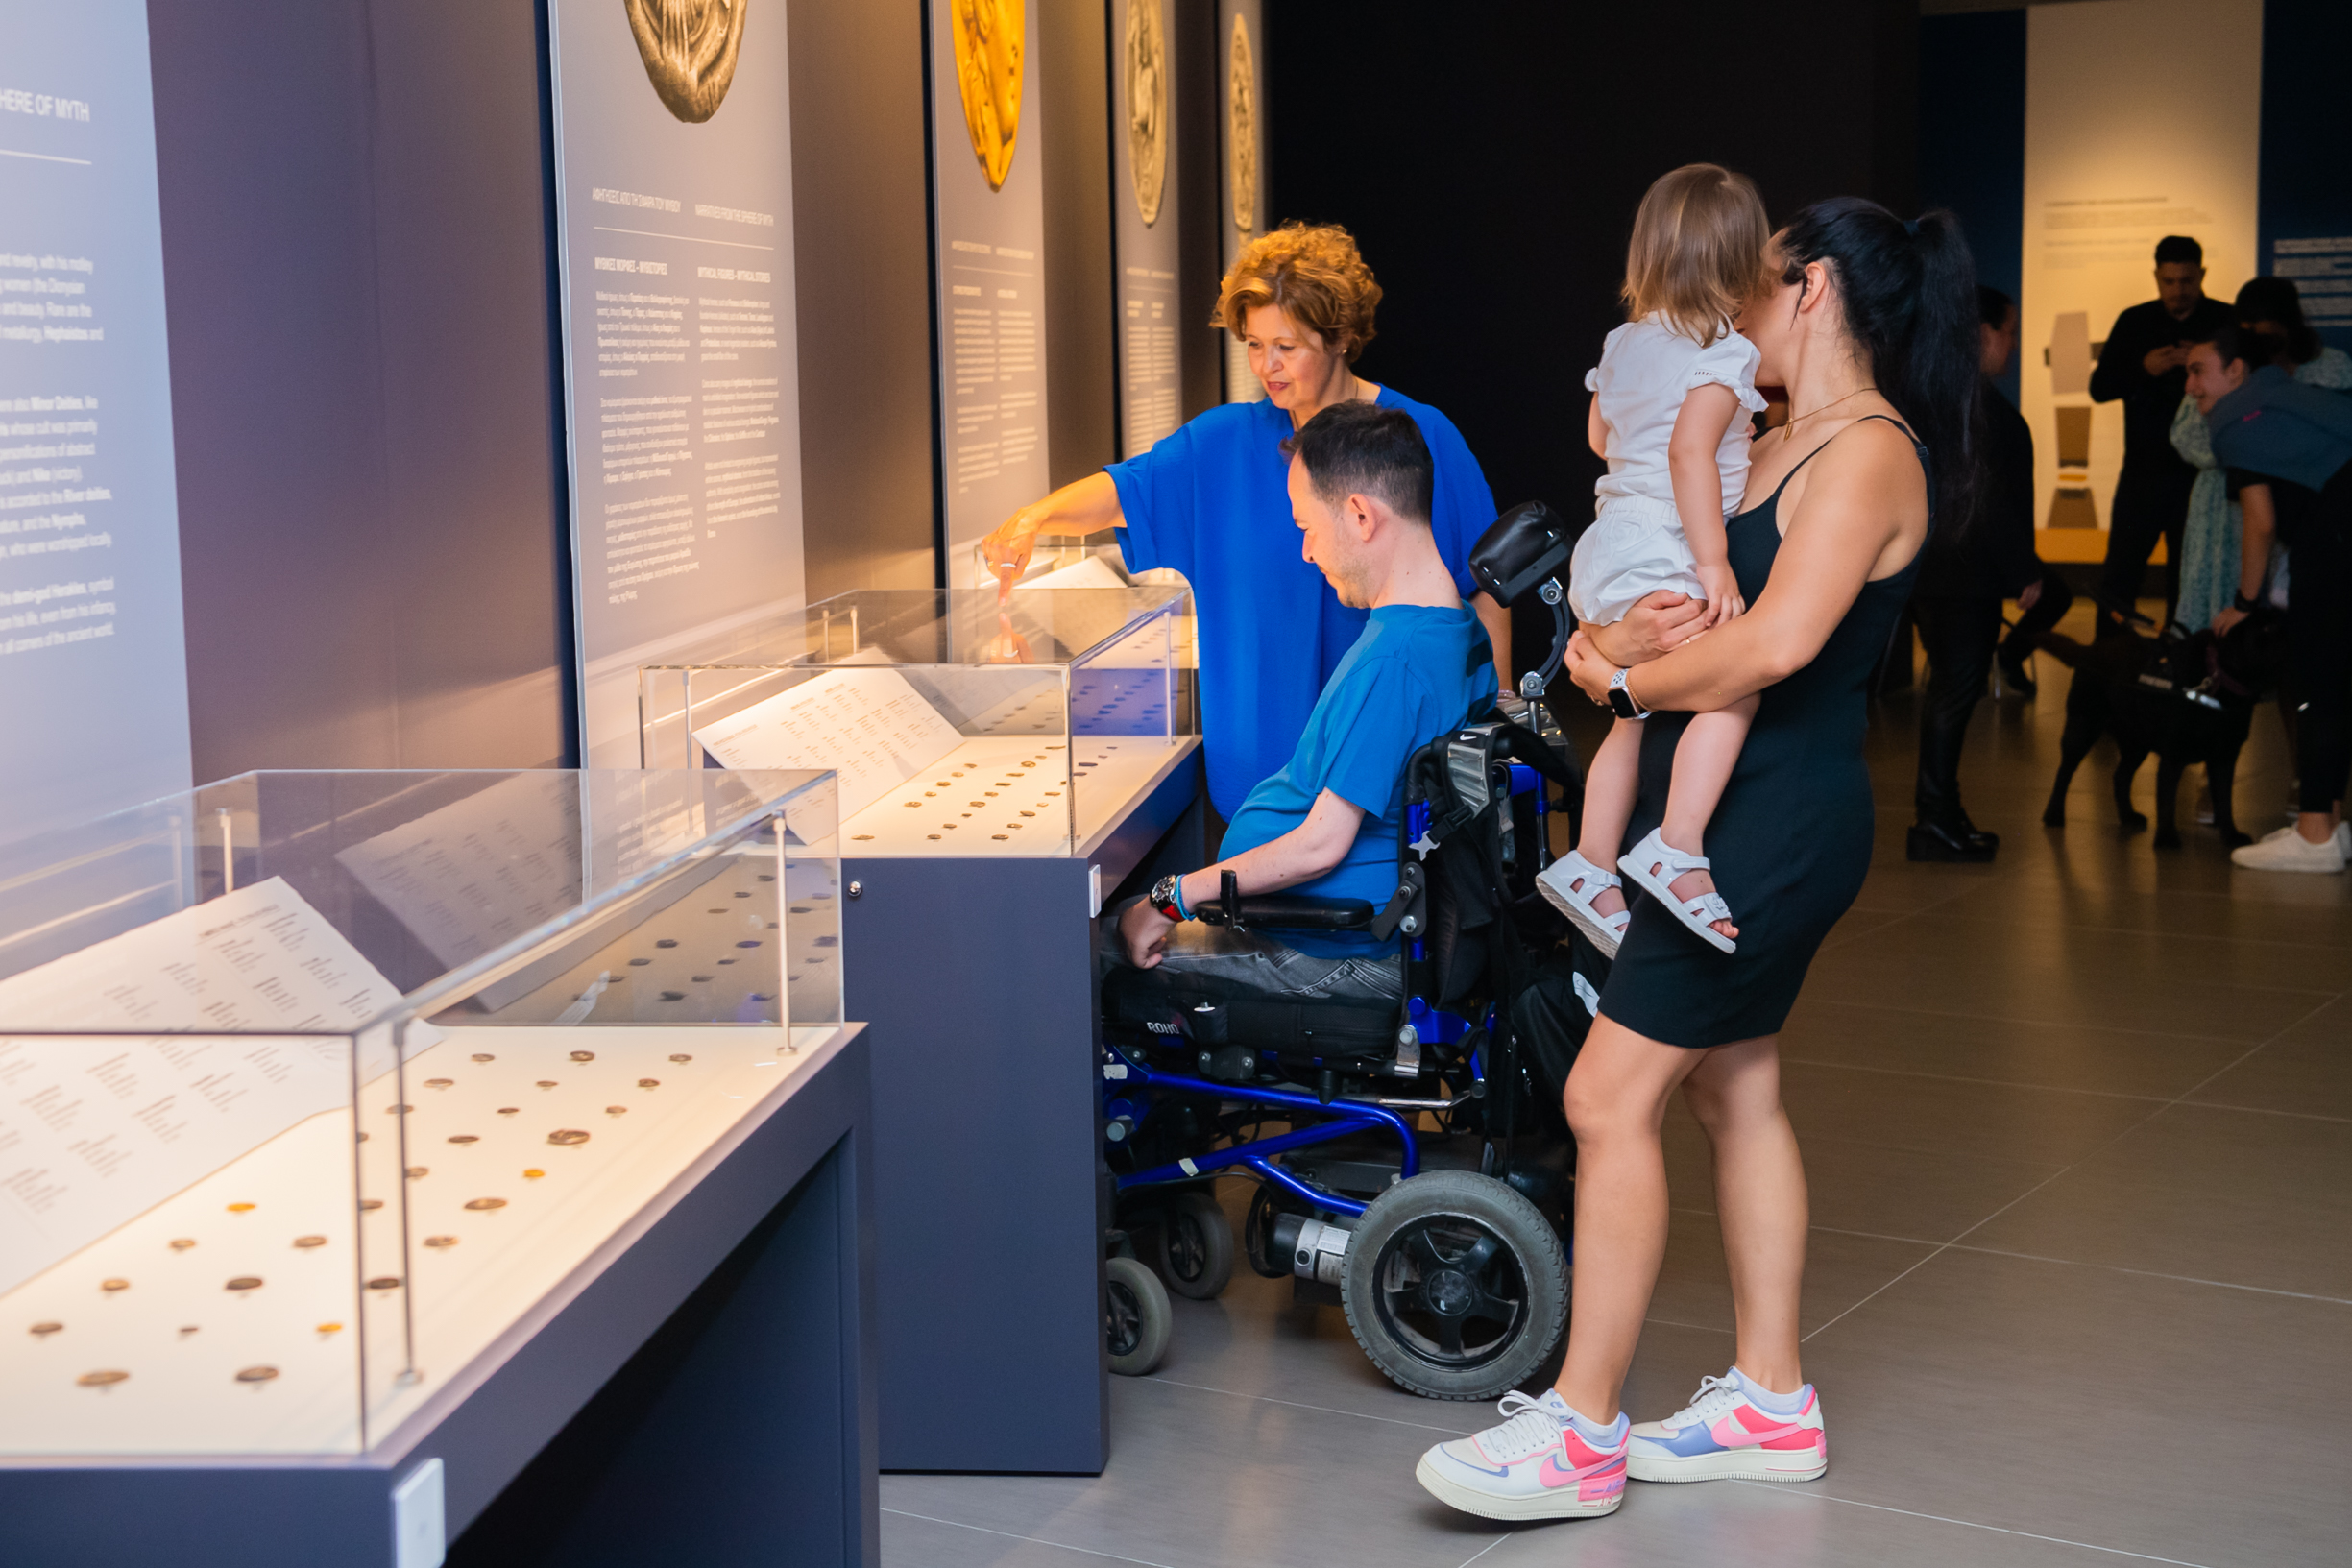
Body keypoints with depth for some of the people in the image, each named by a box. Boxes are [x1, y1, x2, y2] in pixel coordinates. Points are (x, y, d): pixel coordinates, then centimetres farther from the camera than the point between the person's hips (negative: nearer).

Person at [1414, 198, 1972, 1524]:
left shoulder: (1870, 453, -14)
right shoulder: (1774, 451, 16)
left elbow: (1777, 644, -29)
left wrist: (1625, 679, -14)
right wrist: (1609, 634, -11)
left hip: (1777, 817, -10)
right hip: (1736, 812, 10)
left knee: (1611, 1099, -9)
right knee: (1737, 1091, 14)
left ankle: (1584, 1432, -2)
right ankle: (1772, 1402, 25)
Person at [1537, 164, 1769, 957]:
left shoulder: (1624, 344, 14)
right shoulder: (1724, 355, -10)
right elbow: (1691, 452, -22)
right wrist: (1714, 563, -23)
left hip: (1606, 550, 9)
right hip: (1660, 558, -9)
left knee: (1636, 715, 18)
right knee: (1734, 683, -19)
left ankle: (1590, 866, 23)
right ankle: (1676, 850, -28)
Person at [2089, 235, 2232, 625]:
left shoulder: (2227, 322, 3)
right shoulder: (2134, 322, 7)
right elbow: (2099, 387, 4)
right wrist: (2144, 368, -12)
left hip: (2202, 471, -1)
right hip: (2144, 469, 1)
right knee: (2118, 576, -1)